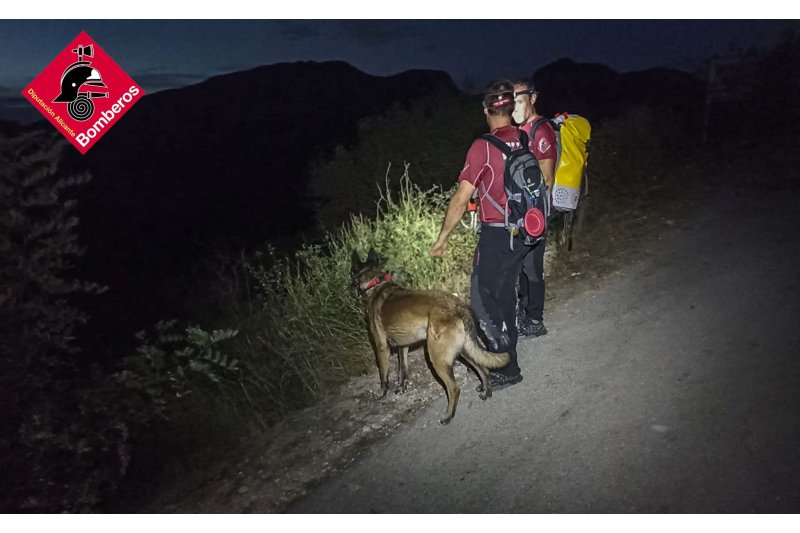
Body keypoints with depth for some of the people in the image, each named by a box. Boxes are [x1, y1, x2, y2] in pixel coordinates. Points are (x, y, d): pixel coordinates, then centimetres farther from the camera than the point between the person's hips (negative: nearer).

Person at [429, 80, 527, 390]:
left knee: (483, 303, 4)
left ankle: (508, 370, 10)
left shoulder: (483, 147, -18)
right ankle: (505, 350, 36)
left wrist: (442, 237, -6)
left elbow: (461, 199, -16)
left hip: (496, 236, -7)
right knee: (505, 294, 22)